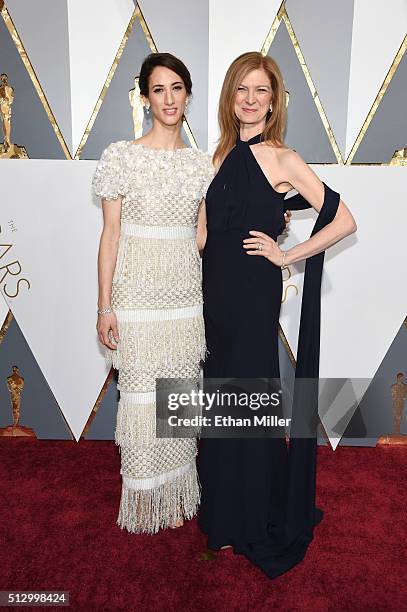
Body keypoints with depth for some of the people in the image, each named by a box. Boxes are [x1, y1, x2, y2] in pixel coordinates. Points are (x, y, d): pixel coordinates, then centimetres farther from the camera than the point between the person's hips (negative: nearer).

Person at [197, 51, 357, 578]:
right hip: (217, 291, 6)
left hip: (254, 294, -6)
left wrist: (287, 255, -9)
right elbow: (204, 232, 8)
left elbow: (345, 220, -10)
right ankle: (223, 511, 38)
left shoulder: (281, 158, -7)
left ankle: (253, 523, 29)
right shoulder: (223, 155, 11)